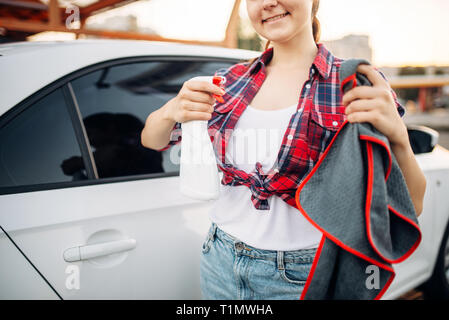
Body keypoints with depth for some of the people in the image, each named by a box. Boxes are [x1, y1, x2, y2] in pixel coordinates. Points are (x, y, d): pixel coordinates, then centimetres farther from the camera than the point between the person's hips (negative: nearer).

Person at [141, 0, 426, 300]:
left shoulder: (357, 84, -8)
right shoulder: (233, 79, 2)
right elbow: (152, 140, 4)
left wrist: (398, 135, -29)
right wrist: (172, 110, -18)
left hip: (300, 276, -3)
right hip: (221, 262, 4)